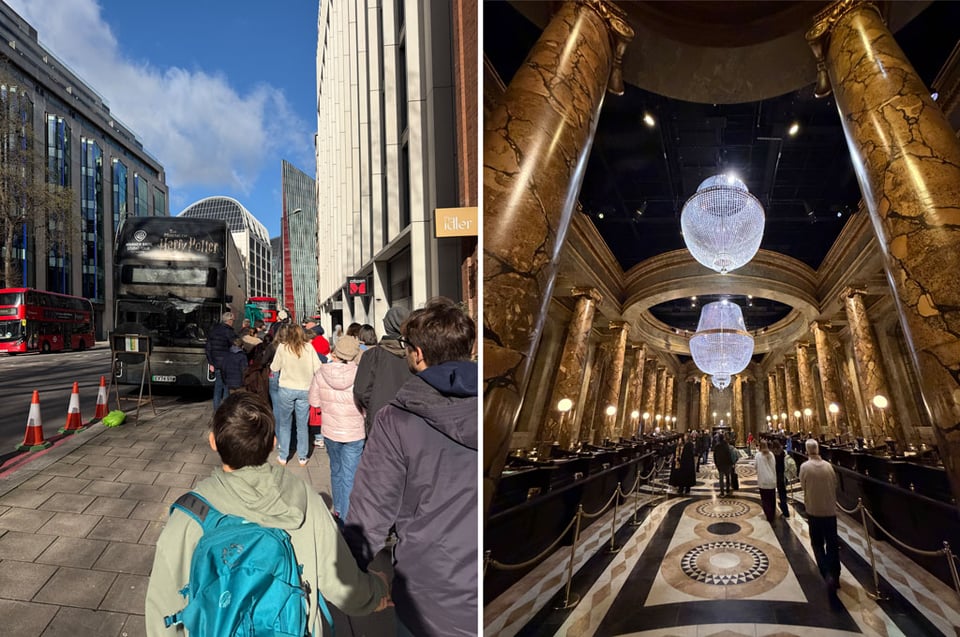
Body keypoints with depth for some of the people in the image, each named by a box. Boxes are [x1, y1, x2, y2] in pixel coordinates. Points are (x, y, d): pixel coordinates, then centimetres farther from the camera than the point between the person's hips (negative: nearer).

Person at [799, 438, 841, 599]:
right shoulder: (828, 465, -5)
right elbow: (835, 485, 2)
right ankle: (836, 577, 19)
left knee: (818, 544, 11)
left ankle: (828, 575, -3)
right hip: (830, 510, 2)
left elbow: (803, 487, -5)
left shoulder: (805, 467, -12)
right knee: (832, 544, 13)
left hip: (814, 510, -2)